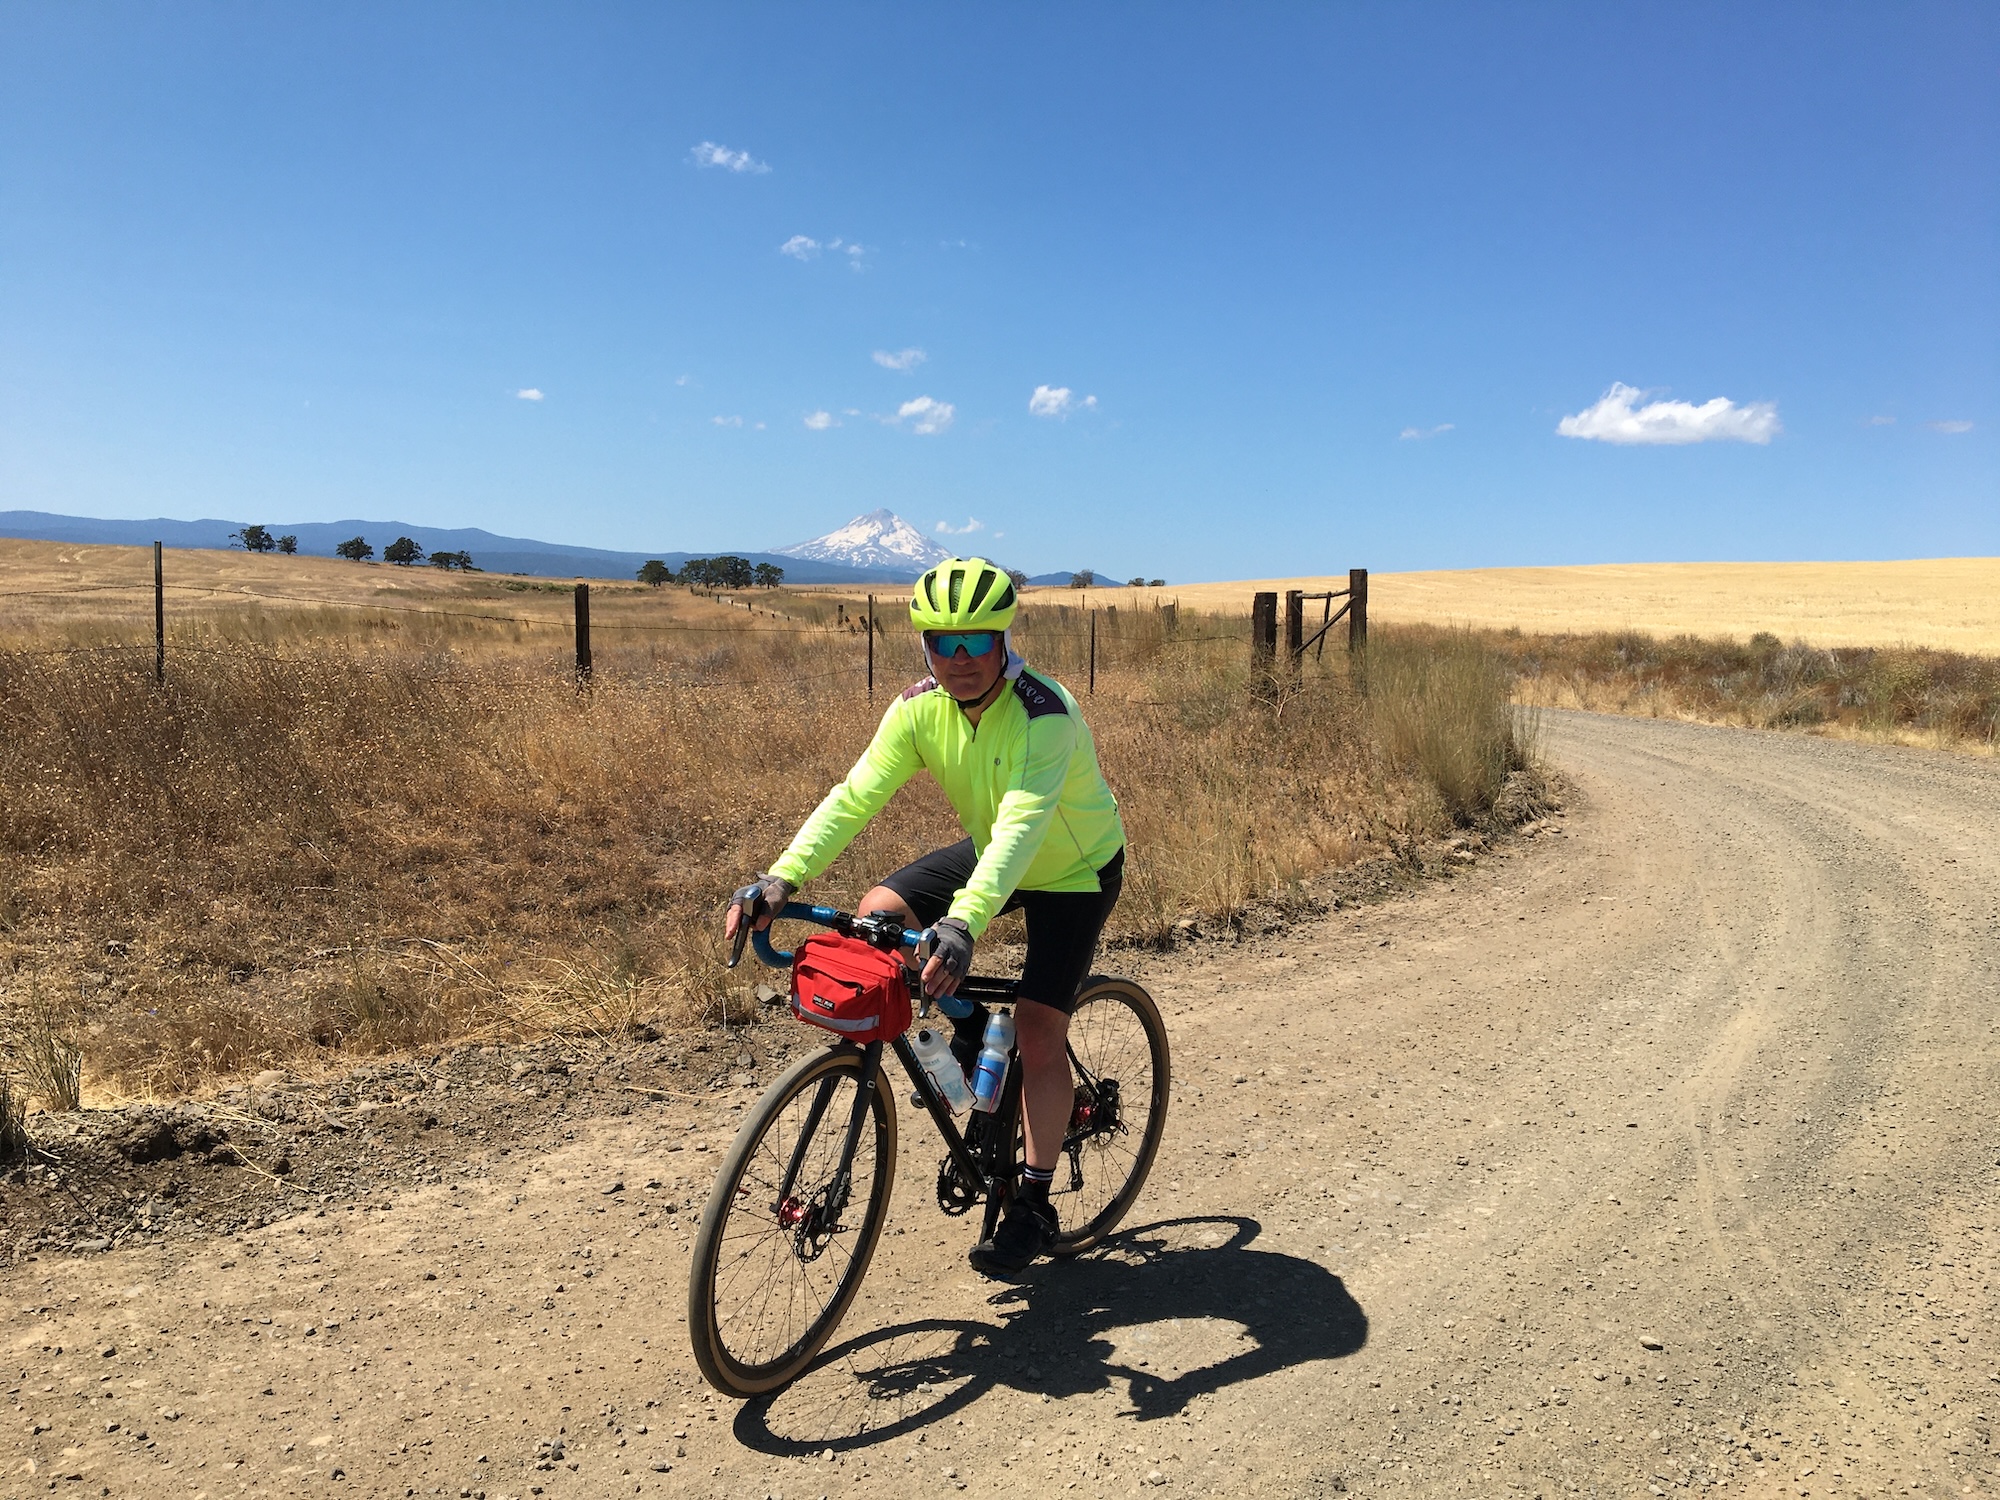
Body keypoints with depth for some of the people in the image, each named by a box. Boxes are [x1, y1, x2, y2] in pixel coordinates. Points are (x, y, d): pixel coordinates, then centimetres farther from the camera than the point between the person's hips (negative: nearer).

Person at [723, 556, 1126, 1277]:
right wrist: (779, 879, -37)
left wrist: (962, 924, -61)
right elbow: (854, 795, -23)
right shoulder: (919, 707, -17)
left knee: (1038, 1029, -12)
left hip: (1075, 870, -5)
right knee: (878, 913, -13)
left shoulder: (1045, 714, -34)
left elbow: (1021, 826, -47)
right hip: (988, 852, 6)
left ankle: (1033, 1206, 6)